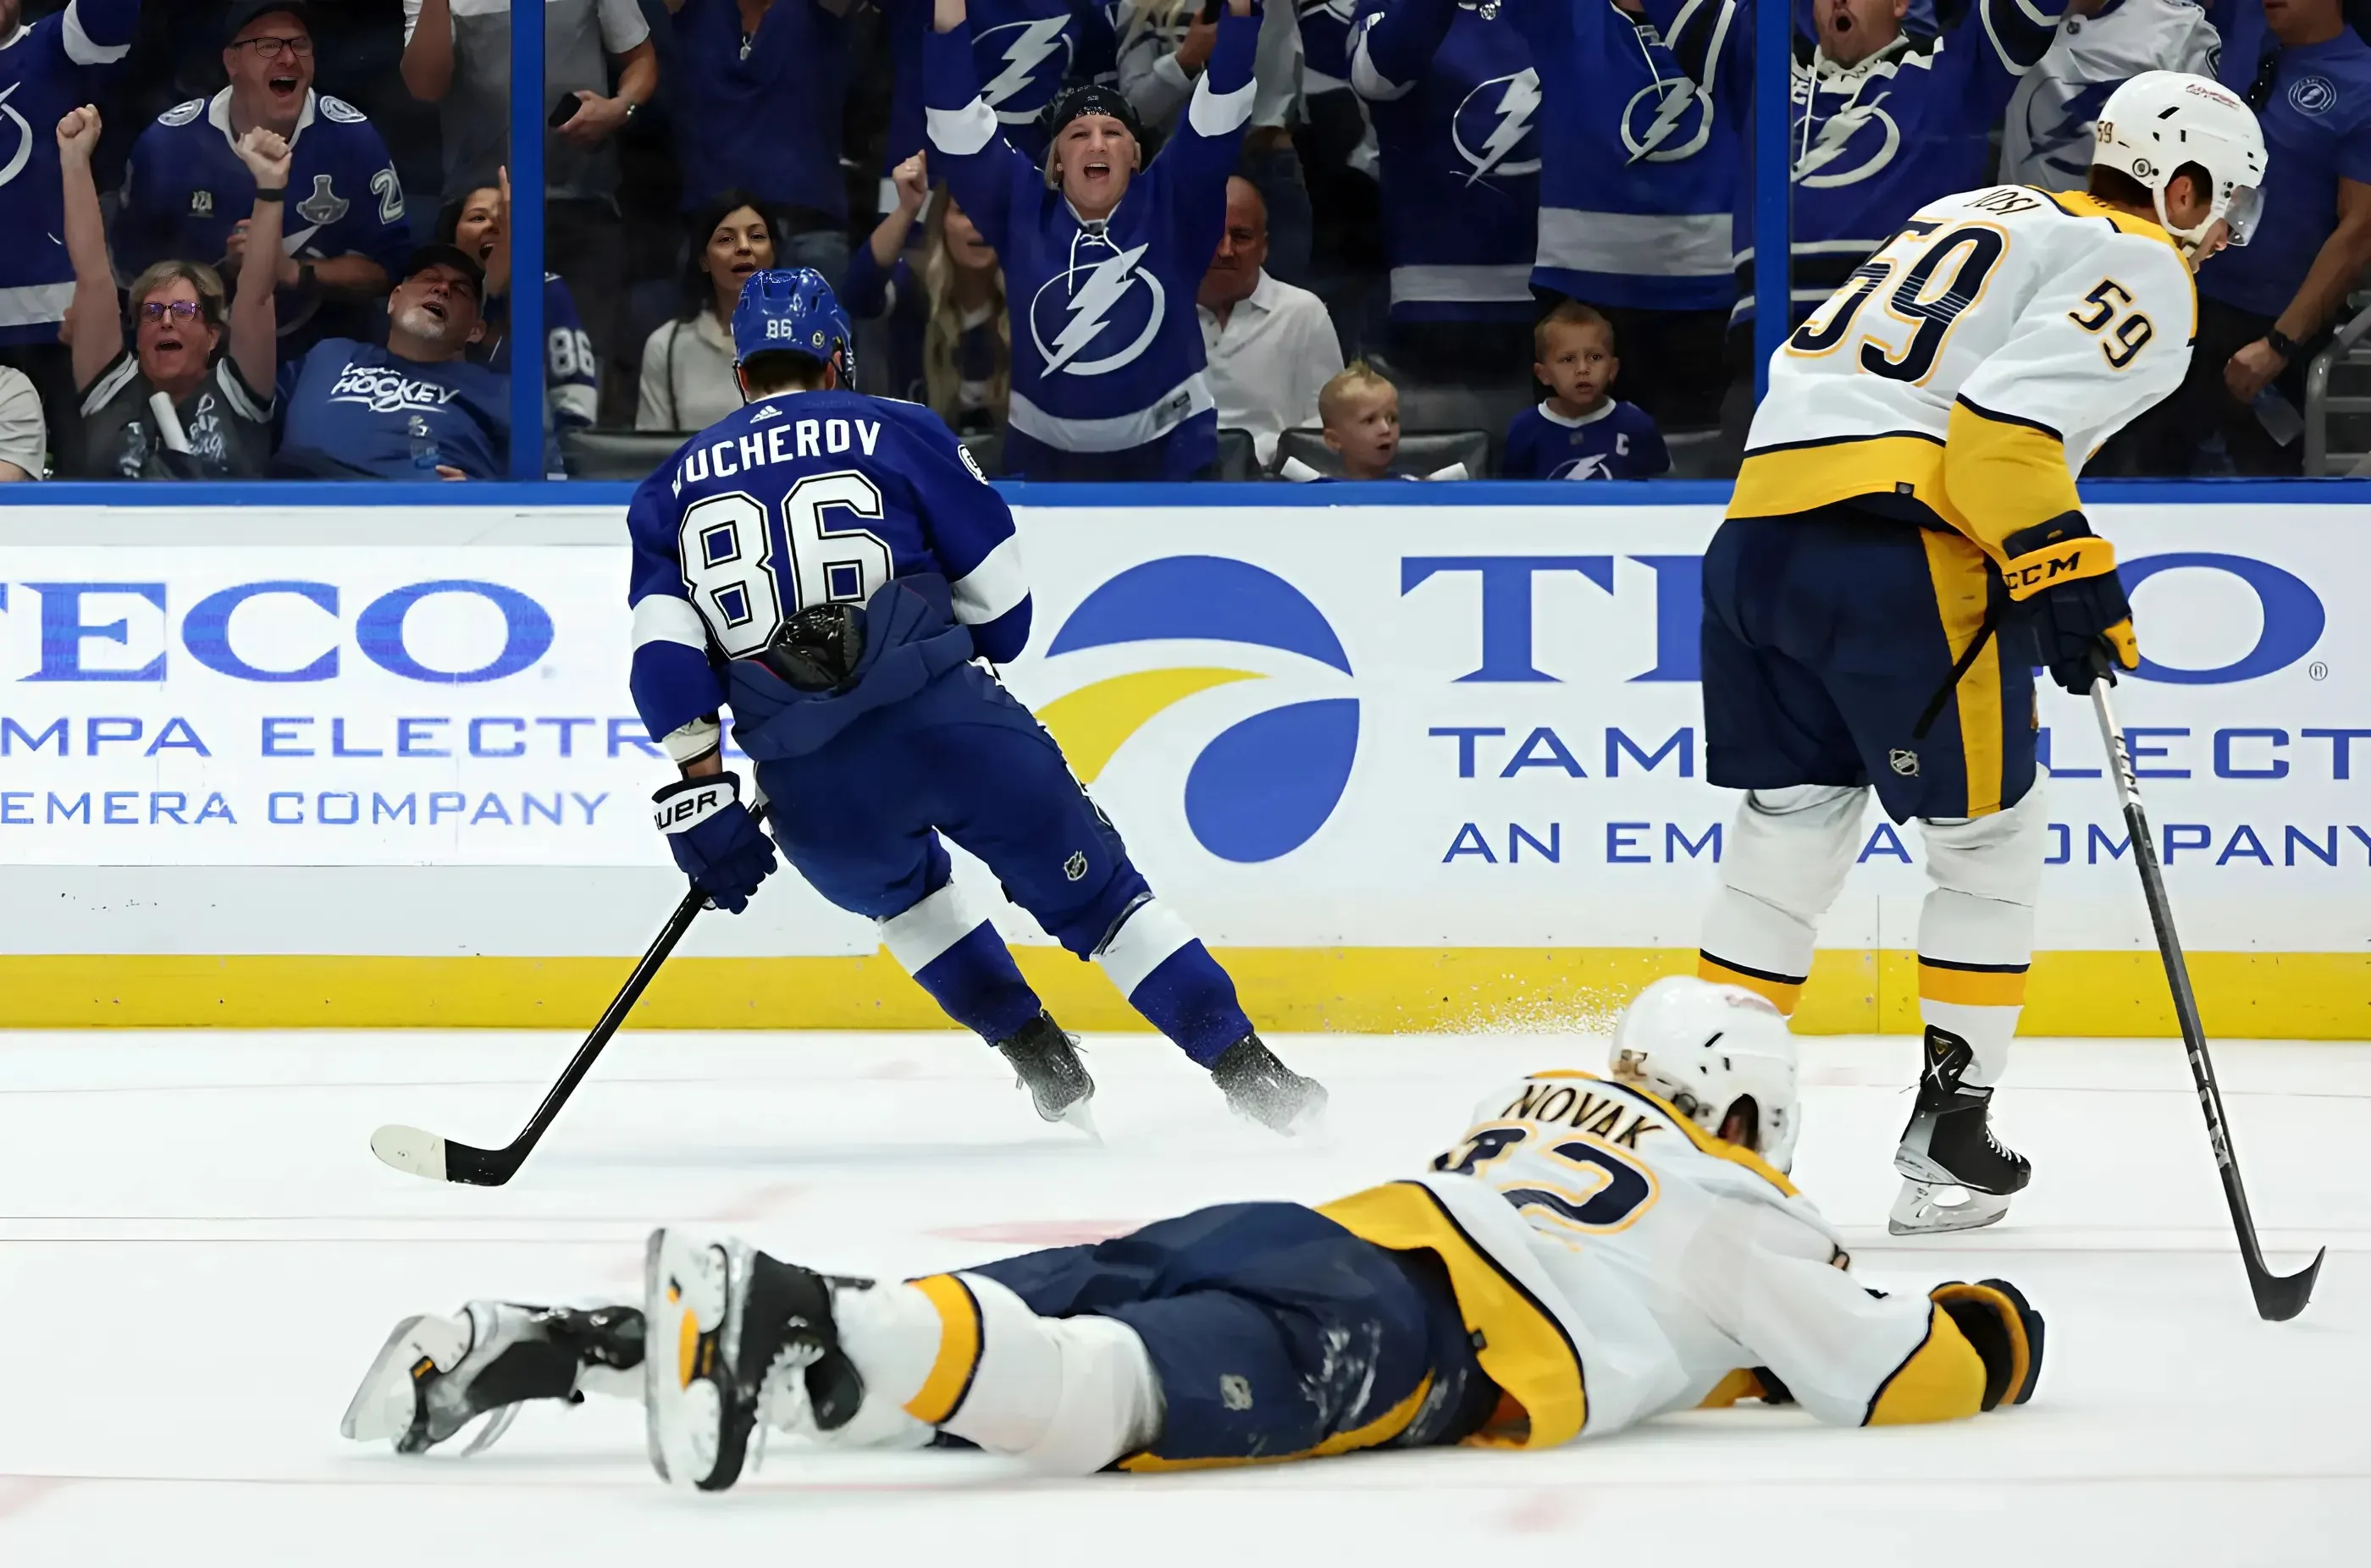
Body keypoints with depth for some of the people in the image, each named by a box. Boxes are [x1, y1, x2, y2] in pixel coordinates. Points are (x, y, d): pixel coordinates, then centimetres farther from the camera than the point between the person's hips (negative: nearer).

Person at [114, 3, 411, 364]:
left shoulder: (351, 138, -10)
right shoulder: (169, 143, -9)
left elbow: (387, 263, -8)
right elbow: (135, 252, 3)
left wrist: (294, 273, -22)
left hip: (323, 354, 0)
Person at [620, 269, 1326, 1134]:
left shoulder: (674, 486, 17)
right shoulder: (896, 430, 10)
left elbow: (664, 649, 4)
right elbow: (1000, 596, 9)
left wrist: (702, 791, 3)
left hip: (815, 797, 2)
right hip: (951, 728, -2)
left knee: (902, 892, 34)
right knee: (1093, 892, 11)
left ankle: (1041, 1060, 26)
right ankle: (1243, 1065, 3)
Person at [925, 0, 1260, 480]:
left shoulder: (1169, 204, -3)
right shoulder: (1023, 208, 0)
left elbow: (1219, 114, -11)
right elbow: (958, 127, -8)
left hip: (1168, 449, -1)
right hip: (1044, 452, 1)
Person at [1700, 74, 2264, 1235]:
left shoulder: (1971, 213, 28)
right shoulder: (2141, 270, 1)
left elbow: (1812, 363, 25)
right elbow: (2006, 420, -16)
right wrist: (2066, 578, -12)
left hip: (1760, 523, 8)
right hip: (1900, 557, -8)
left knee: (1787, 836, 15)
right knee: (1990, 844, 8)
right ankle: (1944, 1140, 7)